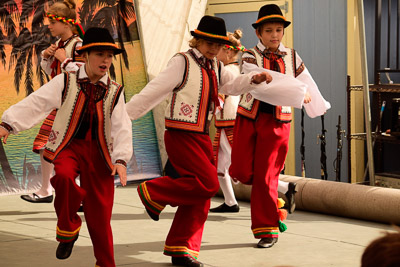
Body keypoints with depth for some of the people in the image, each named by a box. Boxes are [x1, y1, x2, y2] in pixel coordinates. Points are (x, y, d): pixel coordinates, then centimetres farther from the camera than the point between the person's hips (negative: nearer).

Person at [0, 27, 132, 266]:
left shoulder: (115, 92, 6)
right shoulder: (65, 83, 1)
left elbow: (122, 128, -2)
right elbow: (35, 104, -7)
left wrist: (121, 159, -17)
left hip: (99, 151, 2)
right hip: (68, 145, -2)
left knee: (99, 213, 1)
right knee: (64, 176, -35)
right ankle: (68, 229, -8)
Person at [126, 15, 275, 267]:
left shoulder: (215, 67, 14)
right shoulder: (182, 62, -11)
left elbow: (232, 85, 25)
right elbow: (155, 90, -13)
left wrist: (254, 79, 5)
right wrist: (125, 114, -13)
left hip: (202, 137, 8)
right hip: (180, 135, -8)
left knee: (200, 196, 7)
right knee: (207, 184, -18)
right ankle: (154, 192, 0)